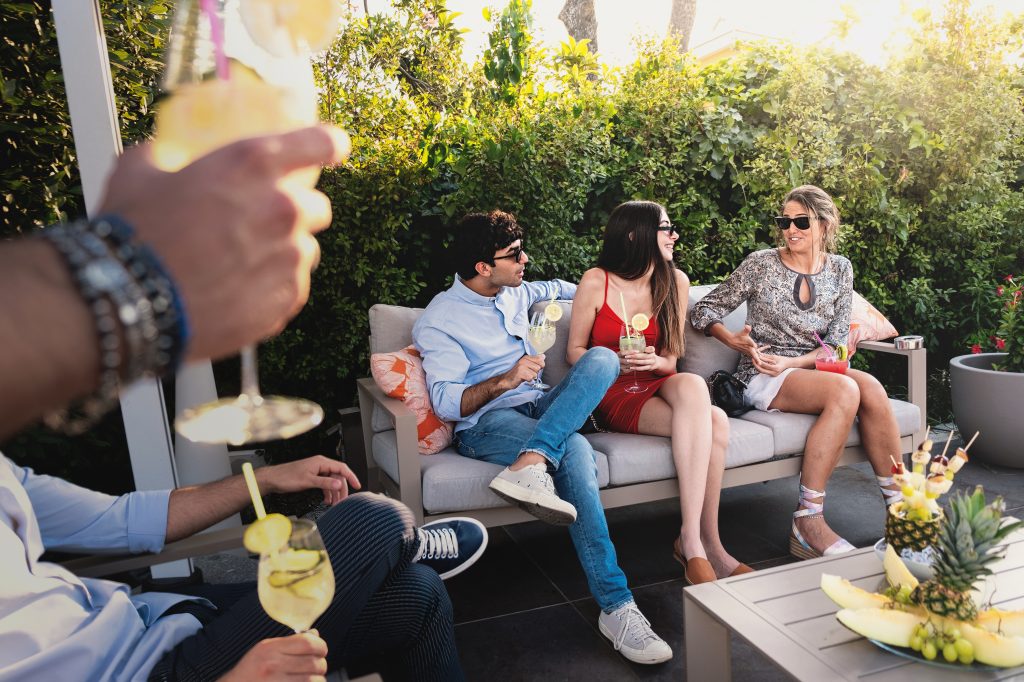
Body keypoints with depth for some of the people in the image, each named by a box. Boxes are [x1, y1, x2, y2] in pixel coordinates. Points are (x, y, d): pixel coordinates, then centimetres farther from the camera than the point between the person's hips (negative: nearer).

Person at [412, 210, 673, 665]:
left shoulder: (514, 293, 16)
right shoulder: (438, 320, -5)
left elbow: (552, 288, 41)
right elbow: (446, 403, -13)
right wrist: (505, 381, -26)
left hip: (539, 409, 7)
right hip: (486, 423, -6)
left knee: (602, 358, -23)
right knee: (575, 451, -36)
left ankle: (529, 464, -41)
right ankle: (615, 606, -32)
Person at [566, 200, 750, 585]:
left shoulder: (675, 282, 6)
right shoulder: (596, 283, -4)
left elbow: (671, 358, 8)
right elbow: (574, 351, 1)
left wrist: (655, 362, -15)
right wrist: (614, 363, -18)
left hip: (659, 385, 4)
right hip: (615, 395, -4)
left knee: (692, 385, -34)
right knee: (713, 423, -29)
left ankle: (694, 540, -25)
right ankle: (705, 543, -23)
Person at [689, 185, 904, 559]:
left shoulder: (840, 269, 9)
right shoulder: (760, 264, -1)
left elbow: (837, 341, 4)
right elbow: (704, 310, 2)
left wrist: (793, 362, -13)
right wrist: (738, 342, -16)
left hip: (815, 369, 4)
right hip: (763, 377, -4)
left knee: (871, 387, -29)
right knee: (846, 391, -33)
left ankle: (898, 504, -18)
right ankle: (808, 521, -32)